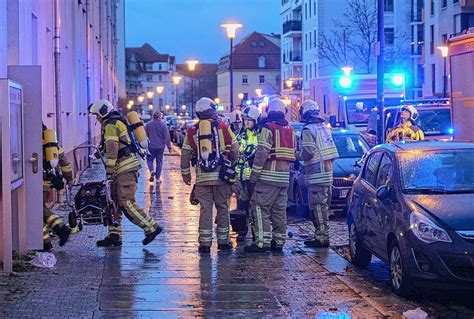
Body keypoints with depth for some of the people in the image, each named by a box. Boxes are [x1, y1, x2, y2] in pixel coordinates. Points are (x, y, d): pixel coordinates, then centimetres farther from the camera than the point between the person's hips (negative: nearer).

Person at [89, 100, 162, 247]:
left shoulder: (110, 125, -9)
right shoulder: (118, 121, 22)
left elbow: (112, 150, -18)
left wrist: (109, 171, -18)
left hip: (125, 168, -10)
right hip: (125, 167, 10)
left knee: (126, 202, -11)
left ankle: (152, 228, -8)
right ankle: (114, 236, 12)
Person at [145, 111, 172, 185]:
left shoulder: (148, 125, -1)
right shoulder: (163, 125, -6)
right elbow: (167, 137, -6)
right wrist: (169, 146, 1)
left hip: (151, 146, 0)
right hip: (160, 146, 0)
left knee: (150, 159, 15)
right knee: (159, 162, 8)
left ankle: (152, 171, -14)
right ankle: (158, 178, 8)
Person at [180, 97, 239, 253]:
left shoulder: (192, 131, 4)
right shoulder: (223, 127, 0)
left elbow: (185, 155, 6)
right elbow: (235, 149, 2)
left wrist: (185, 174, 18)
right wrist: (232, 163, 21)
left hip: (202, 177, 1)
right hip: (222, 176, -1)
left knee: (205, 209, 4)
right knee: (223, 208, 8)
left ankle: (205, 243, 3)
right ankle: (223, 241, 13)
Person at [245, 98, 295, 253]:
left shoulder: (268, 127, -10)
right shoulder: (290, 129, 14)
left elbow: (261, 153, -15)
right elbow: (293, 153, 16)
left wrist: (254, 175, -13)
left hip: (268, 176, -7)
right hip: (284, 176, 7)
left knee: (260, 207, -5)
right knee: (279, 210, 11)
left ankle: (262, 242, -11)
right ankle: (278, 241, 14)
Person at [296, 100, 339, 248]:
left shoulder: (308, 129, -11)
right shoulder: (324, 127, 18)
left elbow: (309, 152, -18)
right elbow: (330, 149, 18)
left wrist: (298, 155, -1)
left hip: (316, 174, -9)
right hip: (328, 171, 9)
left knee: (317, 206, -8)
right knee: (323, 205, 13)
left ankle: (321, 237, -9)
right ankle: (323, 235, 18)